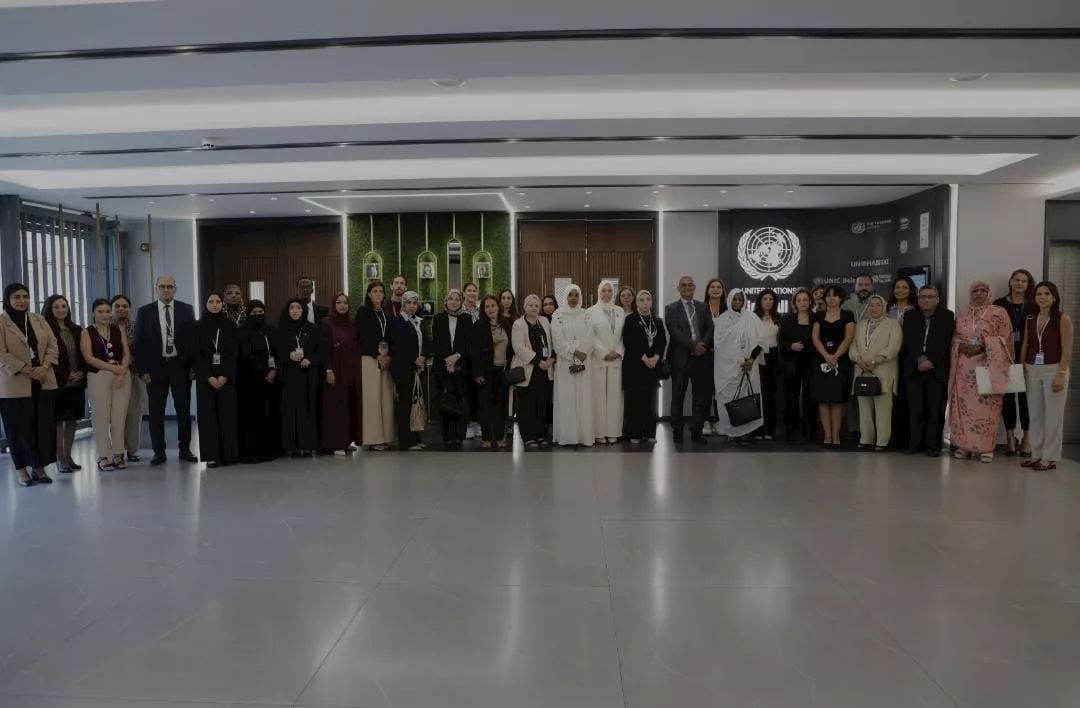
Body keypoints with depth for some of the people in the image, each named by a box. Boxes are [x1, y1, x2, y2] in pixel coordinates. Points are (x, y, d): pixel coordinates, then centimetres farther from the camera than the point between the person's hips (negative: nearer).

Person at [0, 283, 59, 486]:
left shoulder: (39, 320, 13)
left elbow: (53, 345, 8)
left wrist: (44, 367, -9)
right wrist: (26, 370, -17)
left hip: (44, 382, 4)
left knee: (45, 426, 2)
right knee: (19, 428, 1)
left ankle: (39, 467, 11)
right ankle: (21, 469, 13)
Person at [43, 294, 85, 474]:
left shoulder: (76, 330, 12)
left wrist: (82, 372, -2)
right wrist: (65, 376, -12)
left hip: (77, 382, 5)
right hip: (57, 383, -5)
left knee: (72, 420, 8)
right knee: (58, 420, -1)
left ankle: (68, 456, 18)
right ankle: (60, 459, 4)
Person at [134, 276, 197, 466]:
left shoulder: (186, 310, 4)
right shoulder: (145, 312, 3)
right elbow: (139, 343, 2)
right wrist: (142, 370, -5)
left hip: (181, 365, 0)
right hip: (156, 367, 0)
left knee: (184, 409, 5)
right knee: (156, 411, 4)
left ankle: (185, 450, 13)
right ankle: (159, 452, 12)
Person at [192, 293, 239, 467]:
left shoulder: (230, 326, 5)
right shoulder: (198, 326, 4)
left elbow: (234, 353, 0)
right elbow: (195, 354, -1)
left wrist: (225, 376, -10)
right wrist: (209, 377, -11)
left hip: (227, 377, 1)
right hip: (205, 377, 0)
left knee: (227, 414, -1)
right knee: (208, 414, -2)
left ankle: (228, 454, 3)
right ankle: (211, 455, 0)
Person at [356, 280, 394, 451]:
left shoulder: (387, 312, 14)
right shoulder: (363, 312, 0)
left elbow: (390, 337, 12)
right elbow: (363, 338, -6)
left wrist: (389, 356, -3)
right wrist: (378, 356, -10)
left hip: (387, 359, 5)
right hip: (369, 359, -5)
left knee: (386, 398, 3)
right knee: (372, 398, -6)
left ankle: (385, 437, 8)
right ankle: (373, 438, -3)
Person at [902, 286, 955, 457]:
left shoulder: (947, 316, 5)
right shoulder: (910, 317, 11)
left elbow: (945, 342, -4)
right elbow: (909, 341, 0)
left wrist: (930, 361, -13)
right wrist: (921, 359, -14)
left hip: (937, 370, -1)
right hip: (914, 369, 2)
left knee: (936, 409, -2)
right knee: (915, 409, 1)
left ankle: (933, 445, 3)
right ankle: (914, 443, 7)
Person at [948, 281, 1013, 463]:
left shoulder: (999, 313, 2)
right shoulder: (962, 314, 14)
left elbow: (1004, 339, -3)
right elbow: (955, 338, 16)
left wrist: (982, 346, -16)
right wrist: (961, 346, -6)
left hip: (988, 366, -4)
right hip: (964, 367, 4)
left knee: (985, 406, -6)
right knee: (963, 405, 2)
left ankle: (986, 447, 0)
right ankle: (964, 445, 8)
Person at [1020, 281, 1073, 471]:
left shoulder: (1063, 319, -5)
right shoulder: (1030, 320, 10)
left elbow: (1067, 350, -10)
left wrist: (1061, 374, -17)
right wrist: (1021, 371, 7)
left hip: (1053, 370, -5)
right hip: (1032, 370, 5)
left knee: (1052, 416, 0)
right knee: (1035, 415, 9)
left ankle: (1050, 457, 7)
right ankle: (1037, 454, 17)